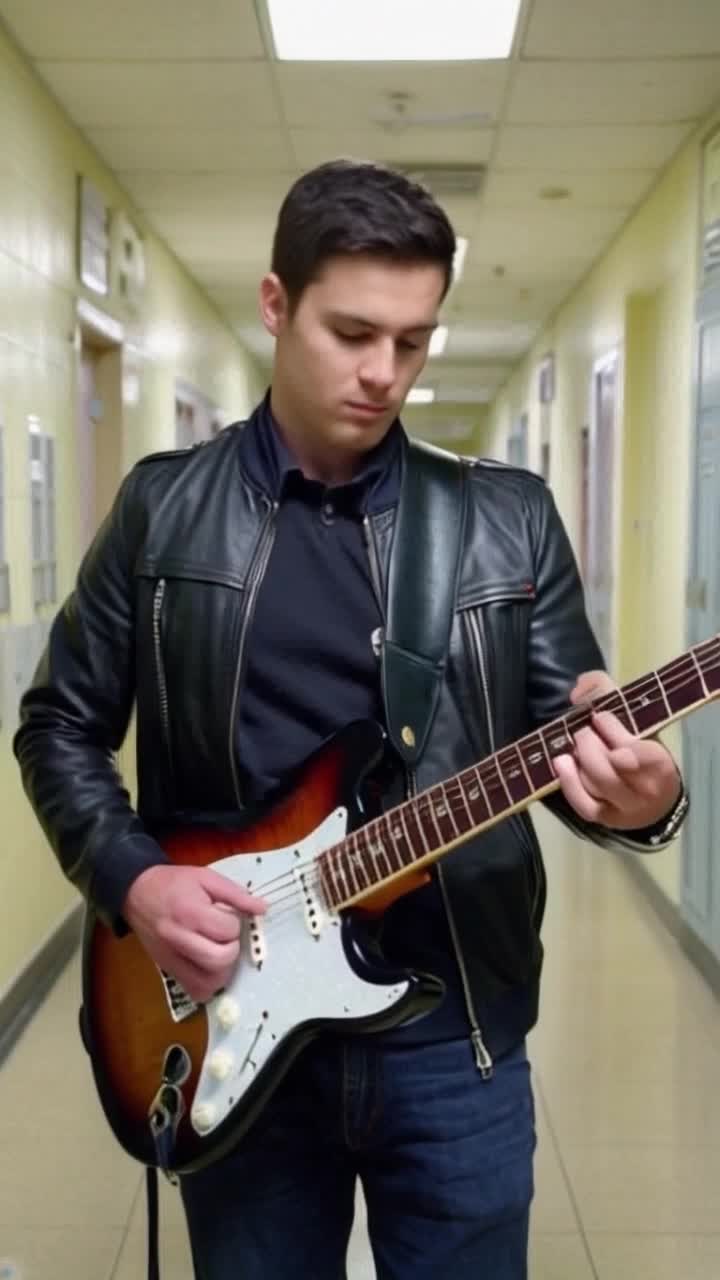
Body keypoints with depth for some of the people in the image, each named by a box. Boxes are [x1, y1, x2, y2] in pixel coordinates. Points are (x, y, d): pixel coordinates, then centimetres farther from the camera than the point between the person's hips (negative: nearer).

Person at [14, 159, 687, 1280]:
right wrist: (132, 879, -11)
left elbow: (572, 730, 1)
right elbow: (60, 725, 5)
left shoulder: (510, 518, 0)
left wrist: (634, 795, -22)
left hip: (456, 1031, 1)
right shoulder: (164, 507, -1)